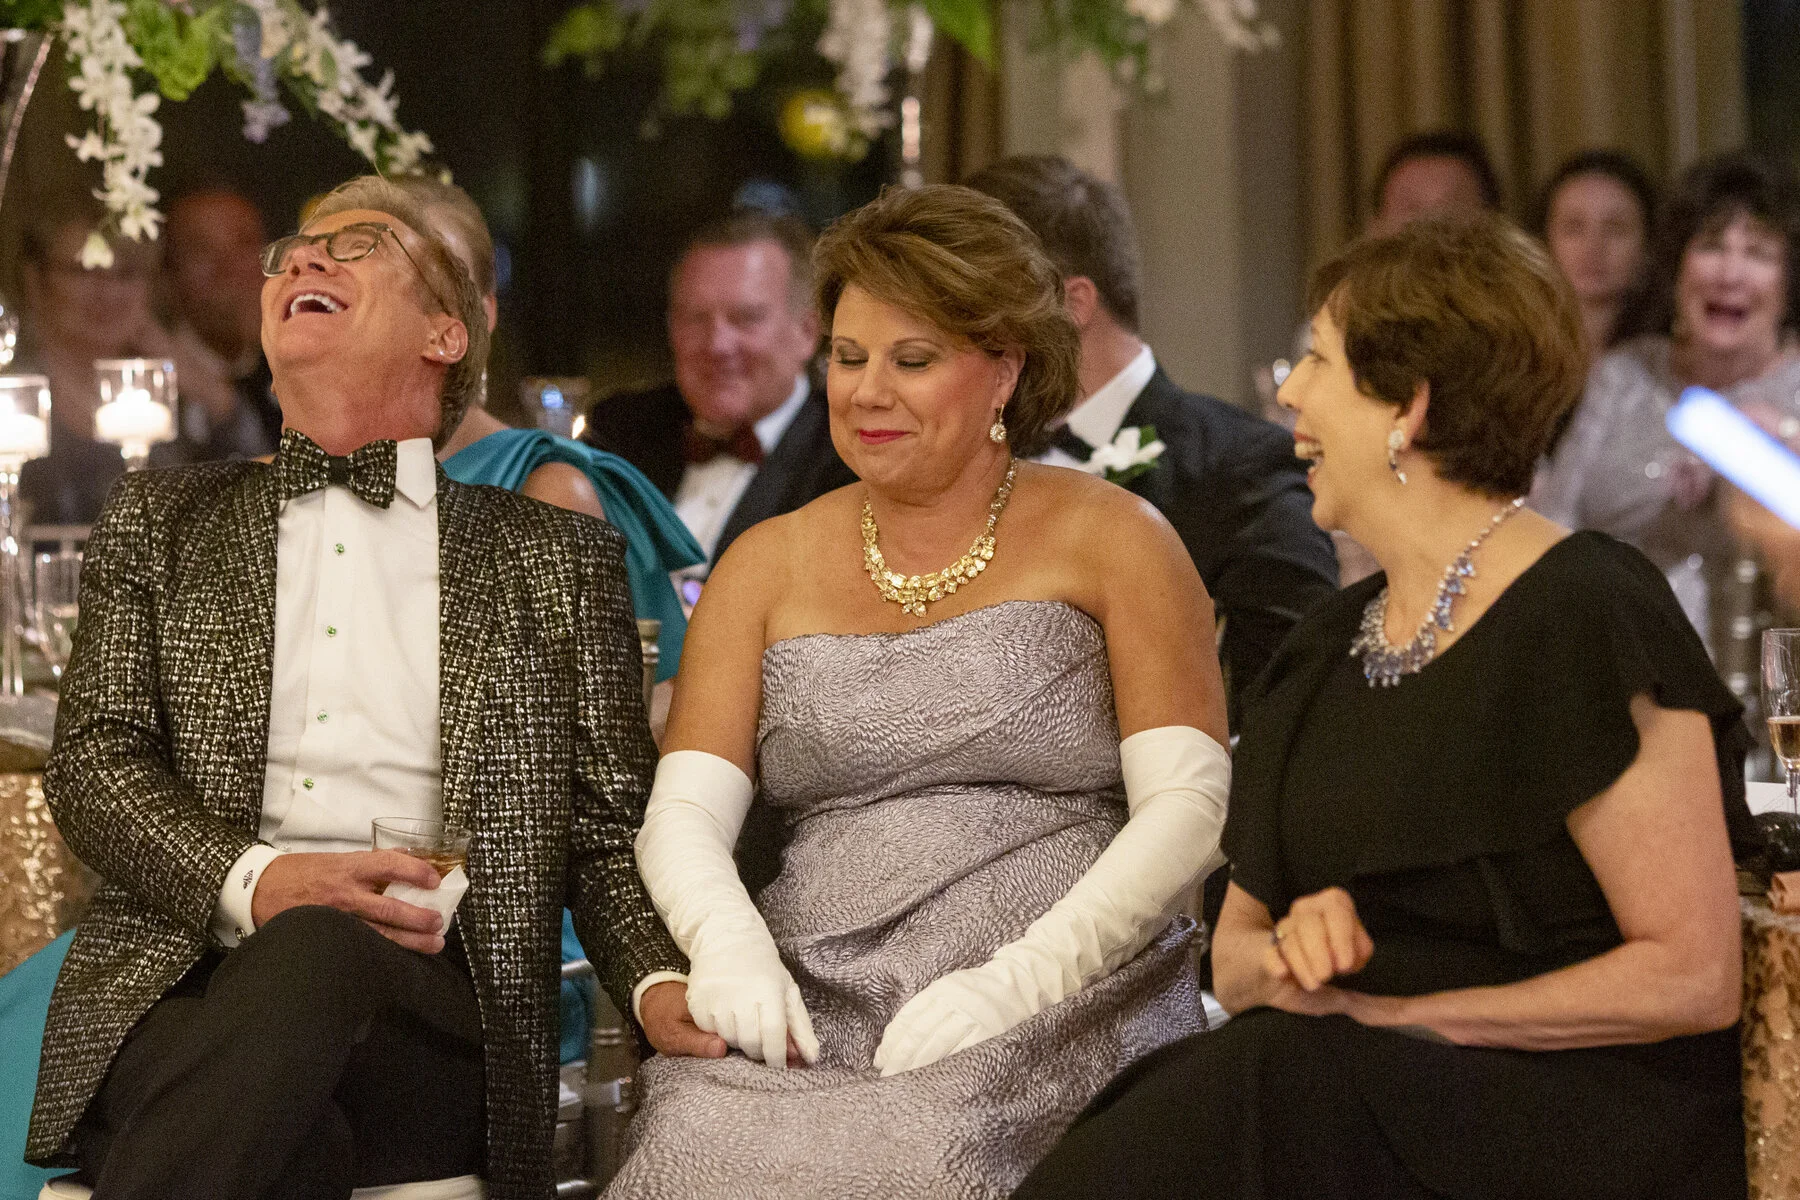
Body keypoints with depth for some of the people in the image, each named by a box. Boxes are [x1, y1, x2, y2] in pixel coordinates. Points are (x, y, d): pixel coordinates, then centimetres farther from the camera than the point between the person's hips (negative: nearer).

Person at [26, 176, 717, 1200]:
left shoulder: (556, 558, 21)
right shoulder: (163, 522, 23)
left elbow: (608, 827, 15)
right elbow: (94, 758, 11)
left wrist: (660, 982, -7)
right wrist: (254, 880, -10)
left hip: (434, 1009, 0)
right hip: (184, 990, 0)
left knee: (311, 960, -38)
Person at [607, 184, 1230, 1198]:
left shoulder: (1112, 539, 7)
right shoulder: (769, 565, 18)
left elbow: (1188, 808, -3)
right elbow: (684, 810, 9)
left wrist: (1019, 979, -16)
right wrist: (729, 942, -13)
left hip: (1061, 1015, -3)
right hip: (817, 1022, 3)